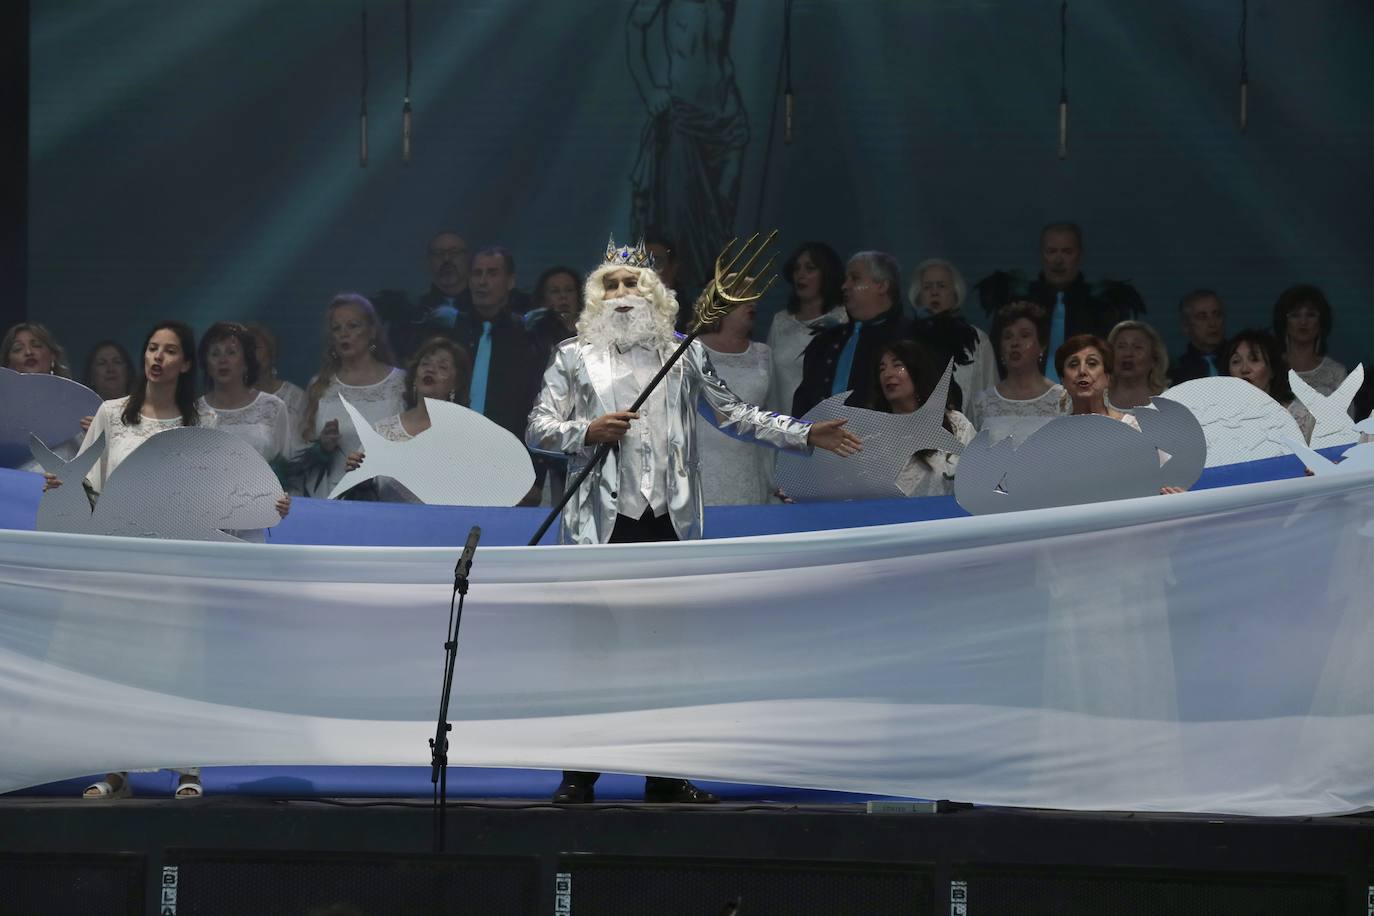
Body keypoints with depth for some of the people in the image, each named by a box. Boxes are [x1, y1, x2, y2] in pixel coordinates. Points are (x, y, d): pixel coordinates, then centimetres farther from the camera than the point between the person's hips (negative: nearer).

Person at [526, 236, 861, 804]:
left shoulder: (685, 354, 13)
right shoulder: (574, 357, 8)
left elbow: (733, 415, 18)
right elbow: (538, 430, 5)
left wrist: (805, 435, 10)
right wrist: (588, 432, -13)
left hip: (669, 521, 2)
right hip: (602, 520, -2)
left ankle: (664, 778, 11)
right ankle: (579, 775, 4)